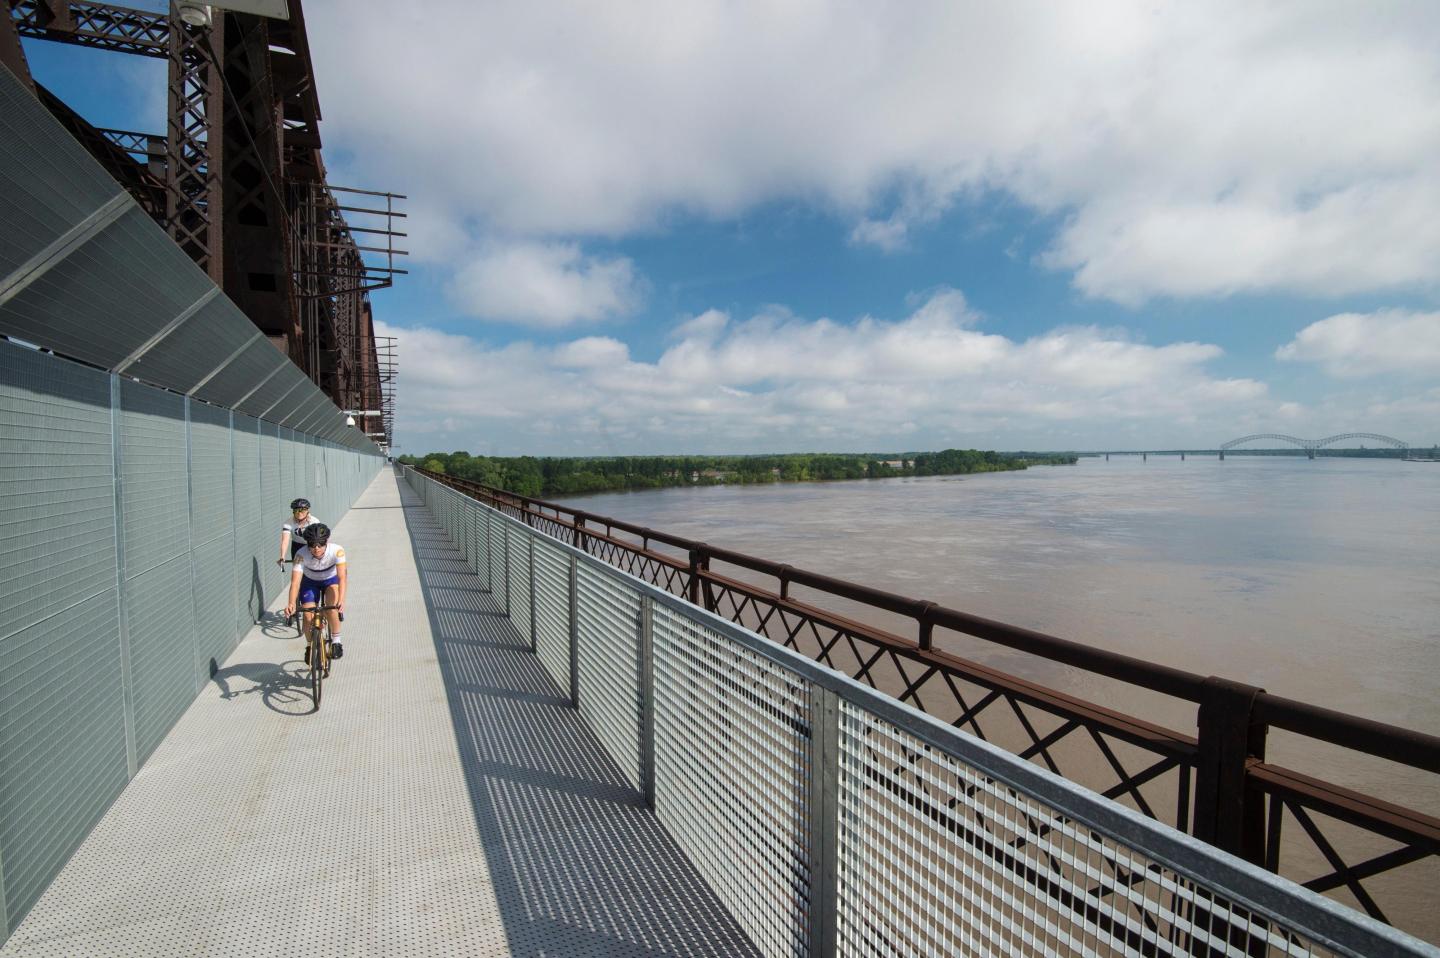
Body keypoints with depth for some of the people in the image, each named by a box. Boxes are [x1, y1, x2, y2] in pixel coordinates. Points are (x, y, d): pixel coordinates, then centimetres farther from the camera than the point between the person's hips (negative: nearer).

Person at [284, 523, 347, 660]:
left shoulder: (337, 550, -34)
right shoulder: (301, 555, -31)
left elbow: (342, 576, -42)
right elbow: (295, 582, -37)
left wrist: (341, 600, -56)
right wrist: (291, 603, -53)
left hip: (331, 579, -1)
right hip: (310, 582, 1)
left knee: (332, 606, -28)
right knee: (308, 616, -9)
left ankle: (336, 641, -12)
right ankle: (310, 646, 19)